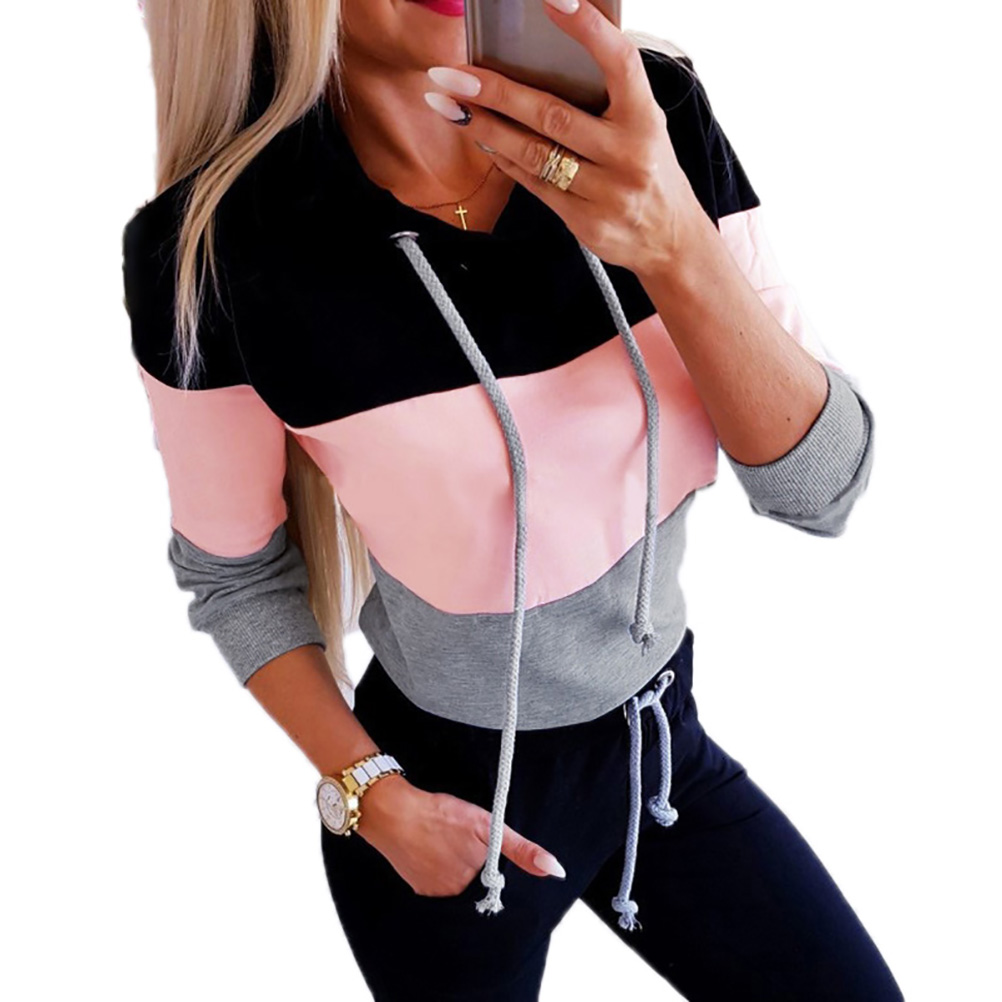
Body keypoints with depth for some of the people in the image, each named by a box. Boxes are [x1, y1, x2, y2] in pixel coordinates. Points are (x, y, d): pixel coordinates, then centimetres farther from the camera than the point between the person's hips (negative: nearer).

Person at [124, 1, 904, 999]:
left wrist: (672, 245, -32)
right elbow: (234, 574, -6)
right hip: (448, 793, -2)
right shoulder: (212, 250, -22)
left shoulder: (656, 117, -14)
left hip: (662, 736, 3)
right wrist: (374, 797, -13)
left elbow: (820, 484, -17)